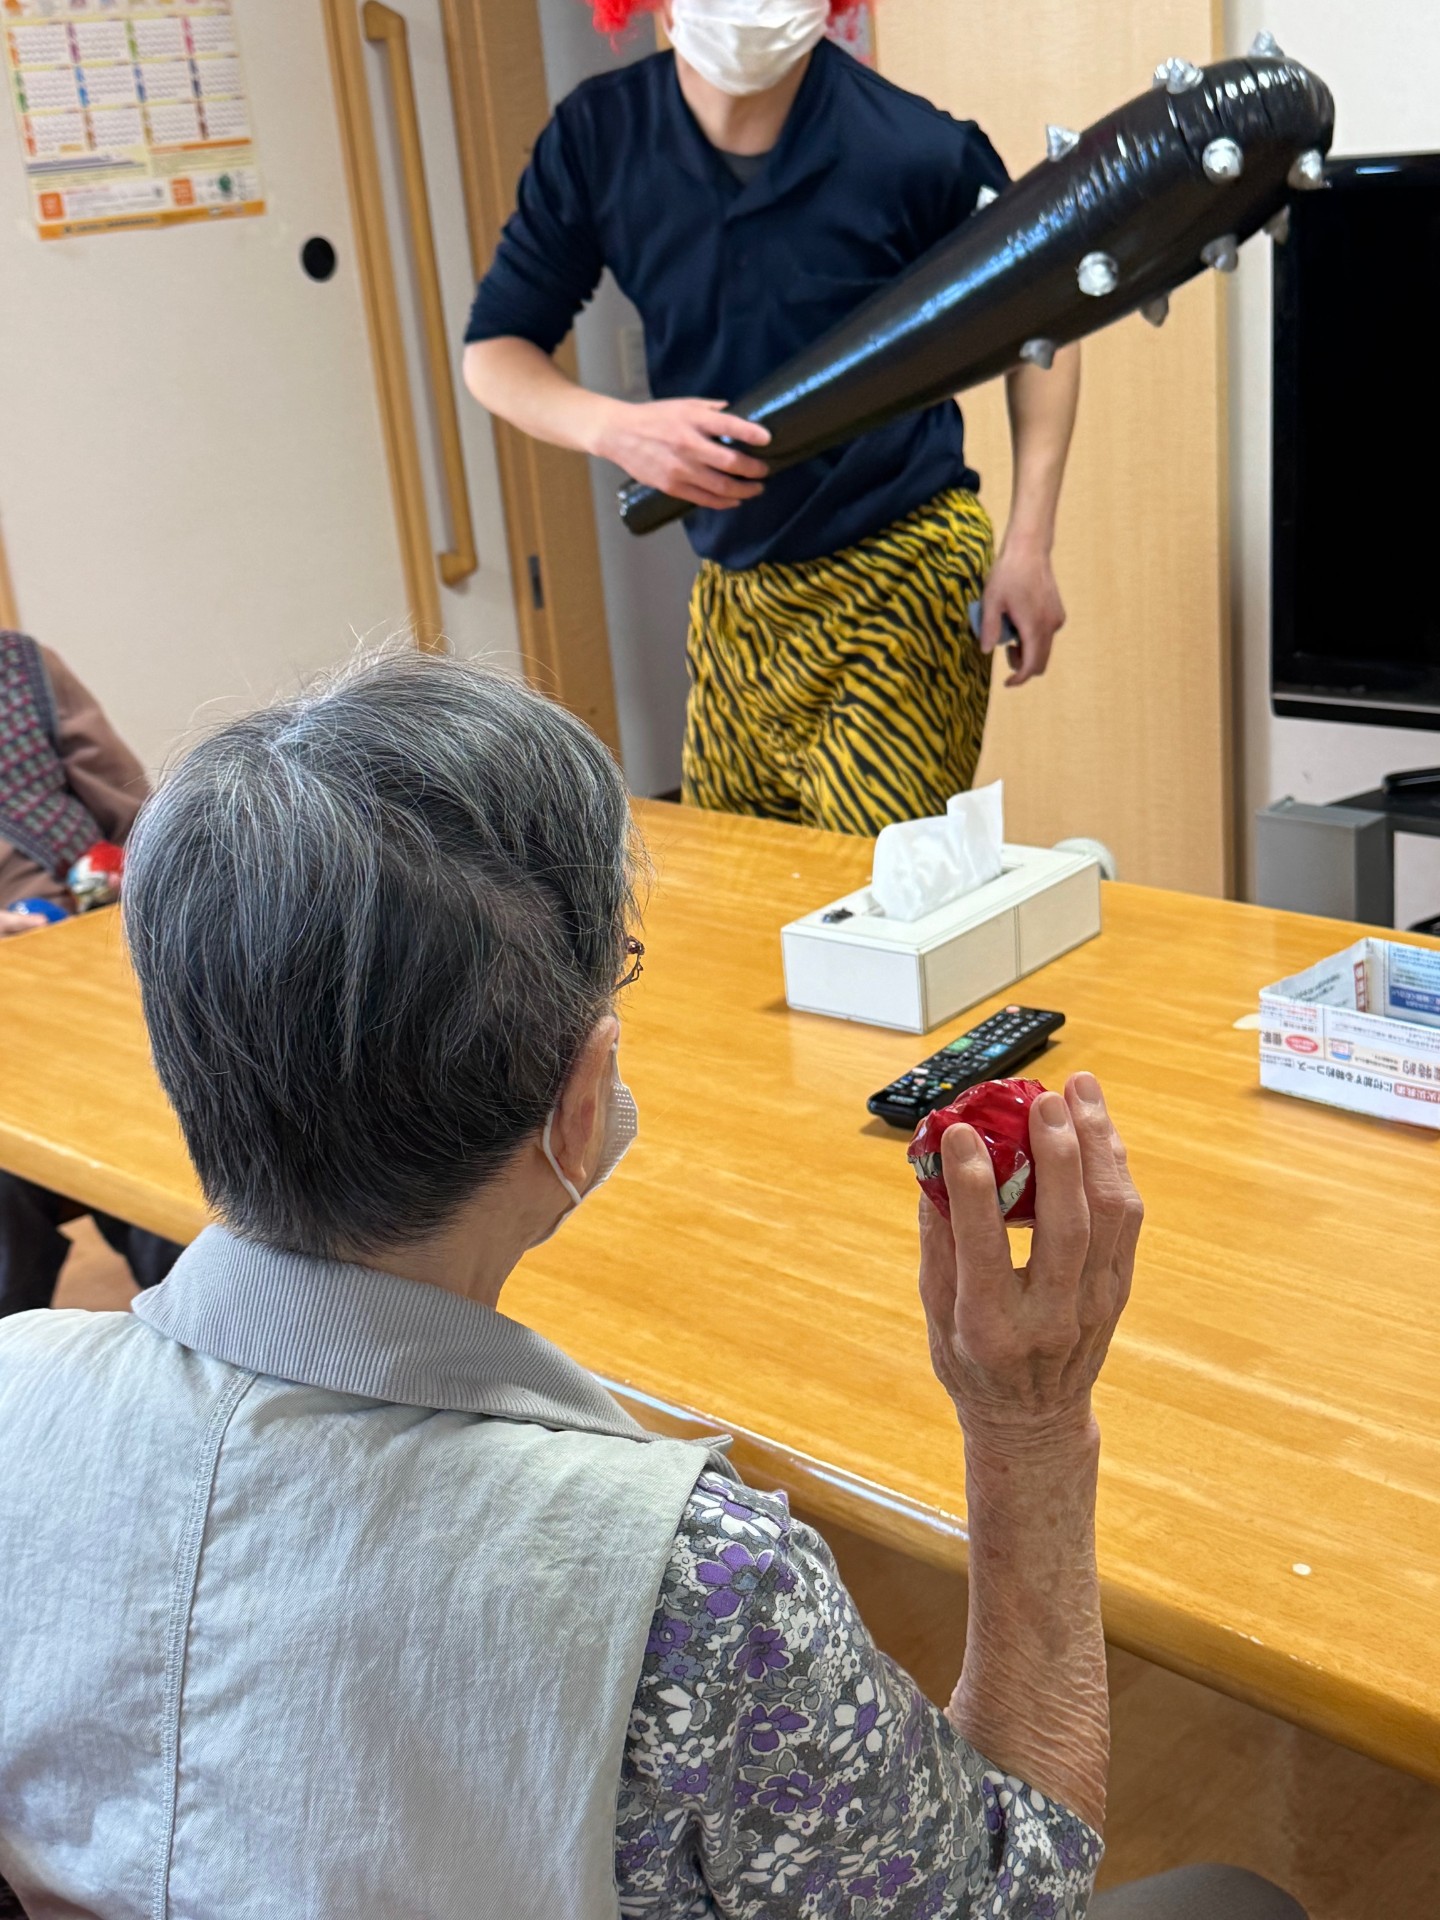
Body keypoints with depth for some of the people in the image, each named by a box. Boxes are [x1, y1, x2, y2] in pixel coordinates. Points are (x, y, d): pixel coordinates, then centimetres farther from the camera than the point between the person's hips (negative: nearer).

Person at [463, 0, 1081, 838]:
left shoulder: (917, 151, -14)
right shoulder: (598, 137, -6)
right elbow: (493, 350, 1)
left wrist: (1029, 545, -6)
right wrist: (618, 428, -20)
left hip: (902, 581, -4)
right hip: (733, 594, 4)